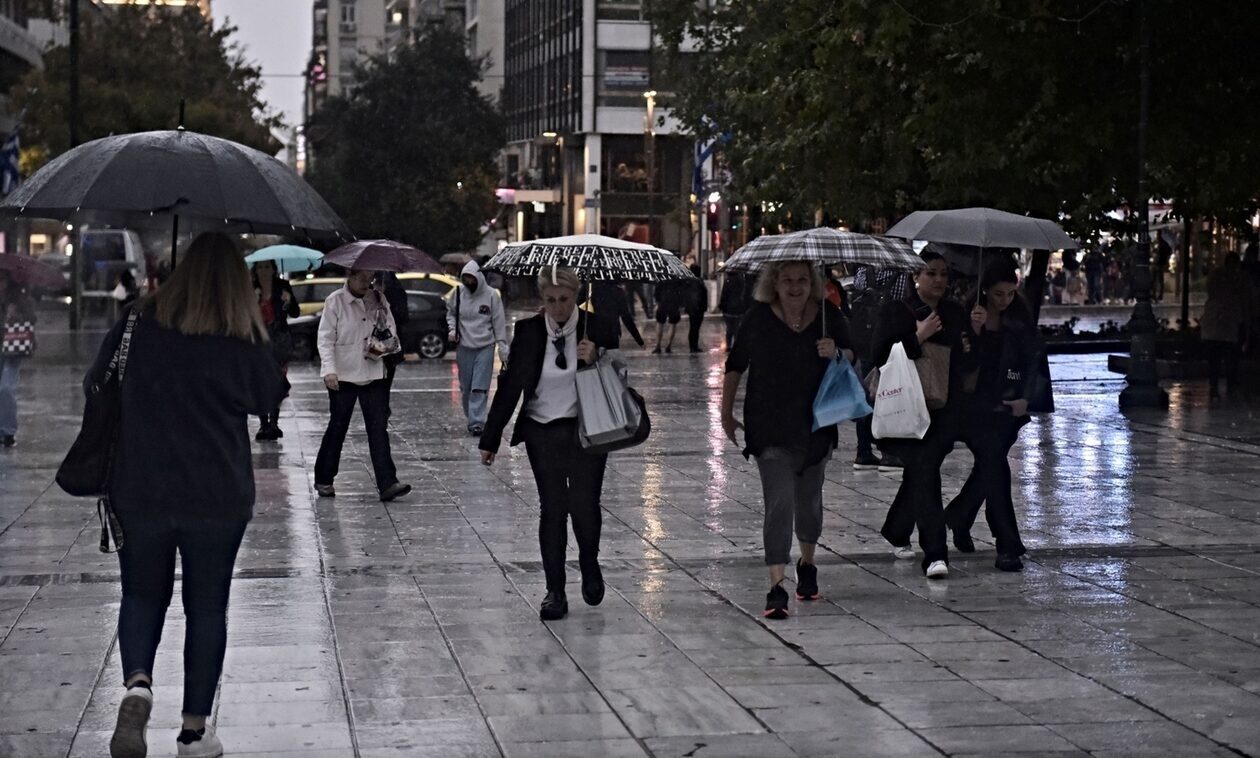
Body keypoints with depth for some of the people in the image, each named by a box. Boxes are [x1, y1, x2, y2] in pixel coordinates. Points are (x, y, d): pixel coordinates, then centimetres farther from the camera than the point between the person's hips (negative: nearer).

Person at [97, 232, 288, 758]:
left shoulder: (139, 325, -4)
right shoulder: (245, 340, -7)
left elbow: (95, 386, 6)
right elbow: (268, 399, 9)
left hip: (139, 492, 1)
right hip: (218, 497, -1)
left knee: (142, 594, 17)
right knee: (206, 606, 12)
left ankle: (136, 684, -10)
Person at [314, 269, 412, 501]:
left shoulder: (379, 300, 7)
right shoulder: (335, 301, -5)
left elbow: (391, 327, 15)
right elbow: (325, 338, -8)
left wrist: (386, 345, -7)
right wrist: (329, 369, -19)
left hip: (374, 375, 3)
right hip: (343, 375, -3)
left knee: (378, 428, -3)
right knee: (337, 428, 6)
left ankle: (387, 483, -8)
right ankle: (323, 480, 21)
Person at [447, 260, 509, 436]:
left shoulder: (491, 295, -7)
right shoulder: (458, 293, 0)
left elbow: (499, 322, -3)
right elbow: (450, 313, 16)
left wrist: (502, 346, -5)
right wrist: (452, 329, -3)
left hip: (485, 347, -3)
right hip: (464, 347, 3)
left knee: (480, 388, -10)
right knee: (465, 387, 8)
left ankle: (477, 422, -12)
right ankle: (471, 419, 22)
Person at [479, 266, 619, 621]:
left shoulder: (598, 328, -5)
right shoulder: (528, 332, -2)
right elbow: (510, 385, 3)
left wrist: (595, 361, -17)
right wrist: (490, 439, 2)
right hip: (543, 433, 1)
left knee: (584, 505, -5)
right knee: (552, 509, 2)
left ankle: (589, 565, 26)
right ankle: (555, 592, 11)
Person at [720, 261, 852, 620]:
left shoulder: (830, 316, -1)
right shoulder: (758, 318, -5)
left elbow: (852, 358, 10)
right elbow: (736, 365, 6)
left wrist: (836, 353, -13)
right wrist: (726, 412, 8)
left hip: (816, 425, 3)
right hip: (770, 430, -3)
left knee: (809, 500, 17)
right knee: (778, 502, -13)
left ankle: (807, 565, 41)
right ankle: (777, 587, -15)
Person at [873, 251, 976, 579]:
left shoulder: (956, 313, 12)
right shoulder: (897, 312, -4)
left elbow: (969, 365, 19)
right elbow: (881, 355, -13)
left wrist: (968, 351, -4)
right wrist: (918, 337, -20)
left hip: (944, 411, 6)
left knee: (919, 474, 15)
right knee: (925, 472, -16)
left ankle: (895, 531, 39)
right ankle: (935, 554, -19)